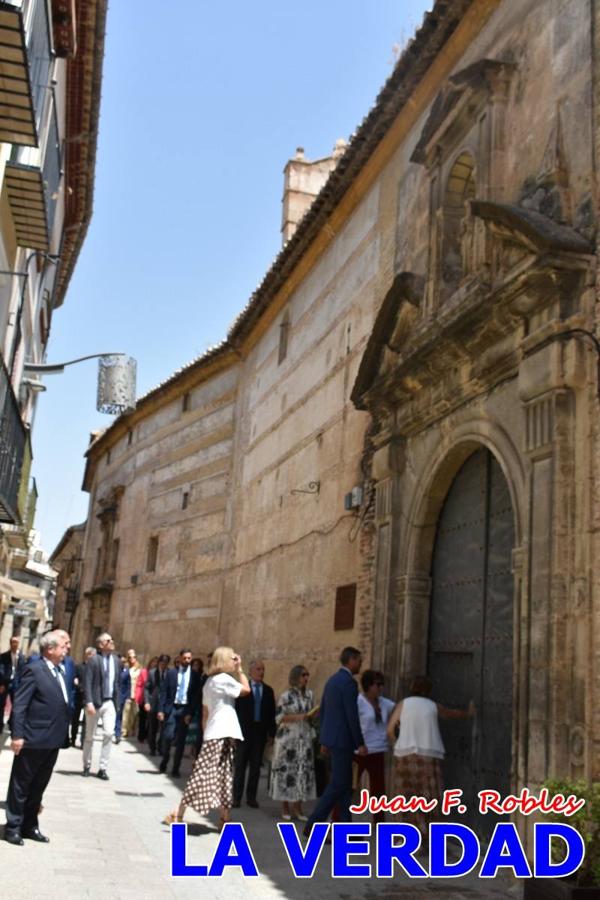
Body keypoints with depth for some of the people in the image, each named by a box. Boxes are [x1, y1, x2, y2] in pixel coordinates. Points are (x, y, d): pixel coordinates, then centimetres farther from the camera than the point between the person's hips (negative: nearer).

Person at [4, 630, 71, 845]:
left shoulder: (59, 671, 12)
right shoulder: (34, 670, -12)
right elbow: (19, 705, -15)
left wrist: (65, 734, 12)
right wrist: (17, 735, -19)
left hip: (53, 740, 8)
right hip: (34, 739, -8)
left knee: (39, 785, 16)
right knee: (21, 784, 6)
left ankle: (30, 826, 27)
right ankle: (13, 827, 17)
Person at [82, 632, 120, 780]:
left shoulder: (115, 659, 8)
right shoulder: (93, 660, -10)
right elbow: (87, 683, -14)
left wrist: (116, 701, 9)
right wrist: (89, 702, -22)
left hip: (110, 702, 4)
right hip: (94, 702, -4)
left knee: (108, 734, -8)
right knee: (89, 736, 9)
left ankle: (102, 768, 1)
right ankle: (87, 766, 26)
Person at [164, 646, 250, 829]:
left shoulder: (210, 681, 17)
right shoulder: (224, 678, -11)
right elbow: (246, 690, -11)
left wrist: (206, 733, 19)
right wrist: (239, 669, -4)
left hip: (214, 733, 10)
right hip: (221, 734, -10)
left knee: (223, 777, 9)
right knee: (203, 775, -6)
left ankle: (225, 819, 11)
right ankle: (178, 813, -2)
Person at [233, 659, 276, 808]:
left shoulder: (268, 691, 8)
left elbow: (271, 713, 6)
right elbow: (235, 710, -4)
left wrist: (272, 733, 1)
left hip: (260, 732, 3)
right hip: (244, 732, -3)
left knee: (256, 766, 7)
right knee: (240, 766, 3)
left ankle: (251, 797, 14)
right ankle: (236, 797, 10)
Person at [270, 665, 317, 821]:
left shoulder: (310, 694, 8)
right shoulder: (286, 696, -7)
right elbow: (278, 717, -9)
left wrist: (312, 716, -5)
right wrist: (298, 717, -18)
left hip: (305, 738, 5)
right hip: (288, 738, -4)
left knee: (303, 770, 2)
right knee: (287, 770, -1)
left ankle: (297, 807, 10)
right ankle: (285, 808, 11)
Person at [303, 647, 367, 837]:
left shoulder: (332, 680, 14)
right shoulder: (349, 682, -15)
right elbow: (352, 716, -18)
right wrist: (360, 743, -13)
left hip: (331, 737, 9)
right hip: (342, 739, -9)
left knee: (345, 784, 13)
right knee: (338, 784, -5)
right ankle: (313, 825, -6)